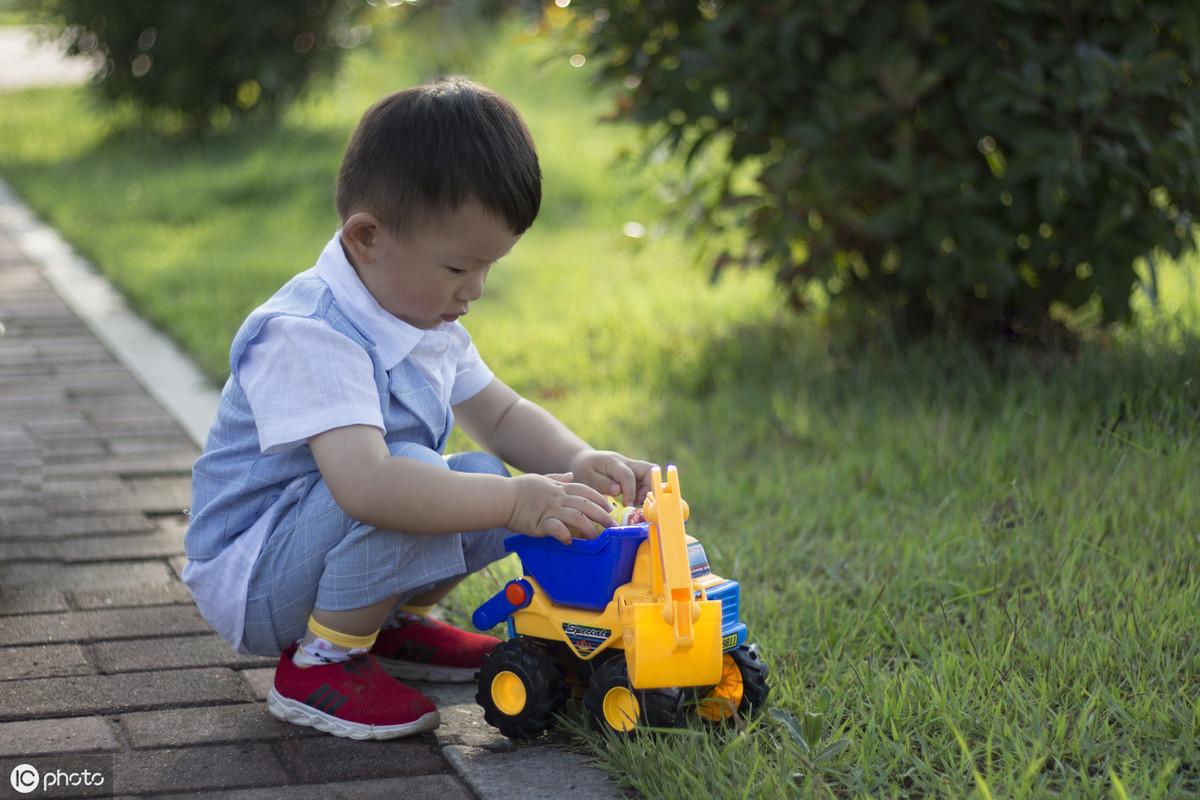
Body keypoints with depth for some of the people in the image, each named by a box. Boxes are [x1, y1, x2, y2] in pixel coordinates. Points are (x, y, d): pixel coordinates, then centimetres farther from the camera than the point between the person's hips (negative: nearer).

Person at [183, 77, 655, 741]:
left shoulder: (423, 316, 5)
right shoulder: (307, 338, -28)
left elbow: (499, 414, 16)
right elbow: (366, 483, -42)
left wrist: (578, 463, -5)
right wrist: (517, 502, -43)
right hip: (248, 580, -9)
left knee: (489, 481, 1)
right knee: (414, 473, -31)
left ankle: (392, 623, 18)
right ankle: (319, 663, -14)